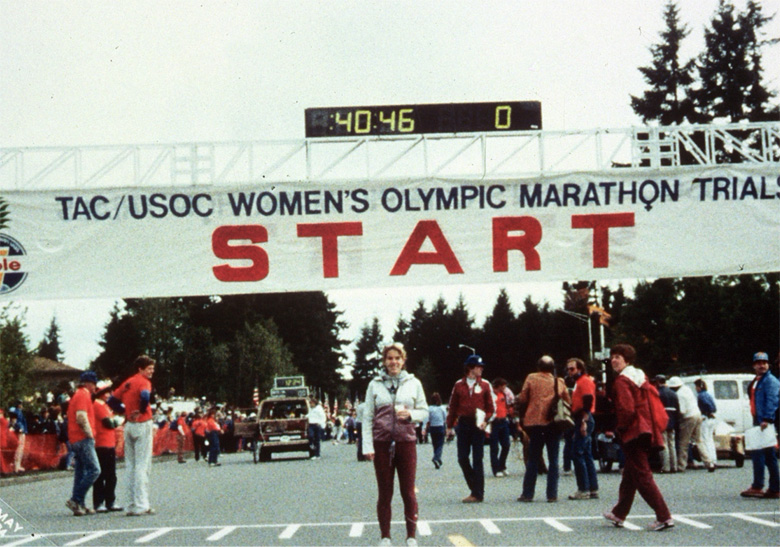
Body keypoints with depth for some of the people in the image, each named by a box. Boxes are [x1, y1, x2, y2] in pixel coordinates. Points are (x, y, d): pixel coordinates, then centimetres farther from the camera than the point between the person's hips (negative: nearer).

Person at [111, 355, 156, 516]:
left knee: (130, 466, 10)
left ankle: (132, 505, 12)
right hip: (142, 424, -7)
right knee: (142, 466, -5)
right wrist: (142, 411, -15)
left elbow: (112, 400, 16)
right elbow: (145, 396, -31)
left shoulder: (128, 382, 13)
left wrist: (125, 413, 11)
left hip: (129, 425, 7)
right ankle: (140, 505, -7)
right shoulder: (144, 382, -10)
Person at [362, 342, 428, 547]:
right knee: (384, 493, 5)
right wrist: (367, 446, -3)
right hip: (381, 443, 0)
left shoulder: (413, 383, 7)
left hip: (406, 442, 0)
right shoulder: (375, 385, 6)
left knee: (408, 492, 1)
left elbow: (424, 412, 11)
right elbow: (367, 417, 5)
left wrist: (410, 414, -11)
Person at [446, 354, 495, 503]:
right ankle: (475, 488, 18)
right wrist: (449, 426, 6)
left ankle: (478, 494, 4)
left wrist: (486, 421, -13)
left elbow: (491, 407, 3)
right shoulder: (459, 385, 7)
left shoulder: (485, 385, 3)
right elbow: (453, 406, 9)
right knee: (462, 458, 1)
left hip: (478, 425, -2)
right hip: (463, 424, 2)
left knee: (477, 460, -1)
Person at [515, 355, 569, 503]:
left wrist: (522, 416, 16)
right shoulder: (559, 382, 5)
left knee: (533, 459, 7)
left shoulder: (531, 378, 1)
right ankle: (552, 494, 2)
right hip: (554, 424, 1)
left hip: (535, 423, -1)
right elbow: (568, 402, 10)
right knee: (553, 460, 6)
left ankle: (527, 494, 7)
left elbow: (522, 399, 1)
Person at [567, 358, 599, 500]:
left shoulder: (585, 381, -8)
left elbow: (588, 402, -19)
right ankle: (593, 489, 11)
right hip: (580, 421, 10)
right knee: (587, 456, 10)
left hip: (583, 420, -10)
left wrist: (584, 421, -25)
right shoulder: (579, 382, 22)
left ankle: (583, 490, -11)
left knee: (577, 454, -11)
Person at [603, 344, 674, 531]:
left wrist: (620, 426, -6)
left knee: (642, 476, -8)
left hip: (632, 432, -9)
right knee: (630, 474, 18)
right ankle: (619, 514, 30)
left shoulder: (622, 381, -13)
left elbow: (626, 409, -22)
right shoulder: (640, 377, 14)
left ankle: (664, 517, -13)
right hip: (645, 430, 9)